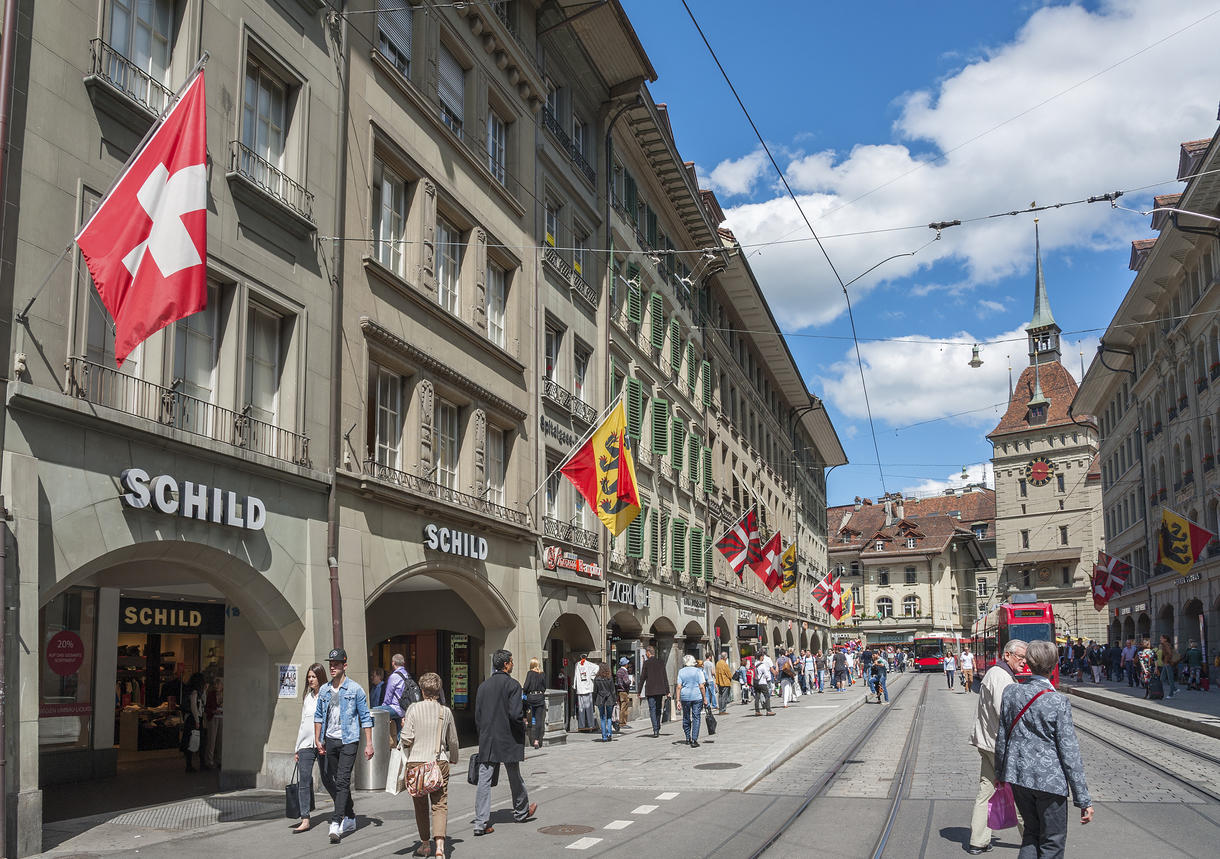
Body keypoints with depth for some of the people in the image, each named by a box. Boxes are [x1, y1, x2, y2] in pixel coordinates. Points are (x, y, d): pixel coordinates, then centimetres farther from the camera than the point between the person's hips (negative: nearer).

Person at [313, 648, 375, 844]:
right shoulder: (324, 690, 9)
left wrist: (369, 744, -7)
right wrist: (317, 739, 9)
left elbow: (365, 717, -3)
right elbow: (318, 716, 18)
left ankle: (336, 824, -14)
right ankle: (350, 817, 26)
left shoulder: (355, 689, -5)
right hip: (330, 741, 6)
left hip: (348, 741, -6)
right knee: (327, 780, 11)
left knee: (342, 781, -12)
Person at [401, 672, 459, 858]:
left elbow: (406, 739, -9)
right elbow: (453, 741, 12)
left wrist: (403, 728, 13)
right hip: (440, 762, 1)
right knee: (440, 804, 1)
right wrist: (453, 759, 29)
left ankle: (425, 844, 23)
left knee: (421, 805, 14)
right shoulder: (446, 712, 3)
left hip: (416, 762, -1)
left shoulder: (413, 709, -4)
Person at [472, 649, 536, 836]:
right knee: (514, 778, 14)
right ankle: (521, 812, 33)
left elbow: (477, 716, 8)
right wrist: (523, 725, 1)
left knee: (484, 780, 1)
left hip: (486, 741, 4)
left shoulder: (483, 686, 7)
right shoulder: (512, 685, -11)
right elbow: (515, 714, -18)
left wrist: (484, 734, 16)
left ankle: (481, 823, -4)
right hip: (508, 740, -4)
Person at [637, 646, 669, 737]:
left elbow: (642, 678, -4)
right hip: (660, 690, 4)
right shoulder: (661, 663, 6)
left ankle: (655, 730, -13)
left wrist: (639, 691, 2)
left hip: (650, 690, -4)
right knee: (658, 709, 15)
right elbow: (665, 678, 5)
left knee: (652, 710, -3)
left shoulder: (646, 663, -5)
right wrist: (667, 691, 8)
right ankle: (658, 729, 20)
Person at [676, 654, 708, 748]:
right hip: (697, 697, -2)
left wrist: (678, 700, -1)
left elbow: (679, 687, -3)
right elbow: (701, 686, -7)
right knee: (696, 718, 2)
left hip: (685, 697, 2)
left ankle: (688, 739, 25)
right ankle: (694, 740, -5)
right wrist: (705, 699, -1)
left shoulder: (681, 672, 3)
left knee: (686, 718, 16)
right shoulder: (698, 671, -2)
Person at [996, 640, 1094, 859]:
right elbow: (1069, 753, -13)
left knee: (1032, 832, 21)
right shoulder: (1058, 703, -15)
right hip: (1050, 780, -5)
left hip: (1017, 776, 5)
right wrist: (1083, 800, -6)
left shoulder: (1011, 692, -2)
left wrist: (1000, 772, 20)